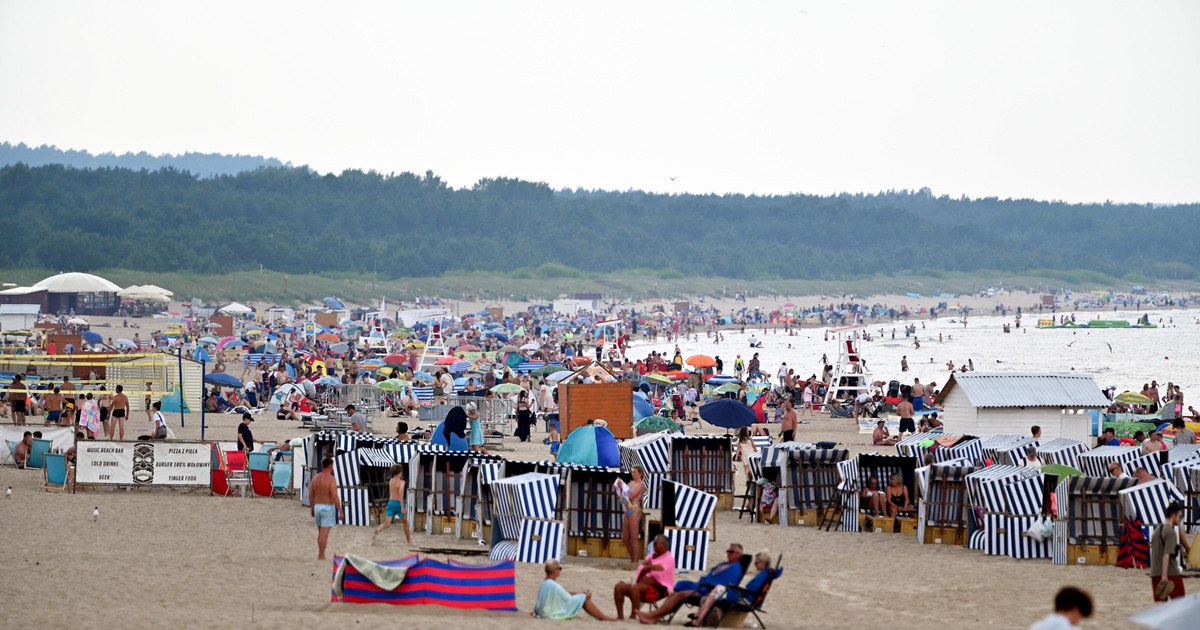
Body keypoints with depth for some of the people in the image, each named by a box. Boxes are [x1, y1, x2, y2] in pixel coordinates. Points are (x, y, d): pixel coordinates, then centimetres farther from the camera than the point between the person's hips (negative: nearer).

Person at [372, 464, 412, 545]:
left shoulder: (391, 481, 10)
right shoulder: (401, 482, -9)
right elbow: (400, 492, -24)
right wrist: (402, 506, -26)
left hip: (391, 503, 4)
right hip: (398, 503, -4)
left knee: (387, 523, -5)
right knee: (405, 522, 17)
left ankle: (378, 530, -37)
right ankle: (409, 540, 27)